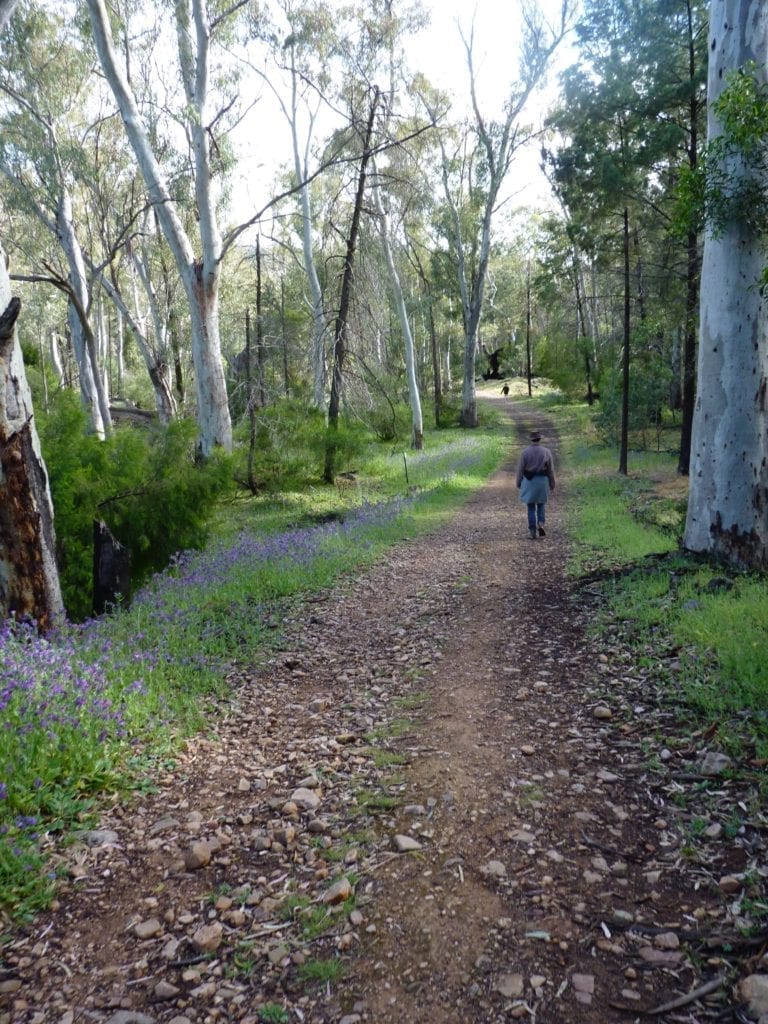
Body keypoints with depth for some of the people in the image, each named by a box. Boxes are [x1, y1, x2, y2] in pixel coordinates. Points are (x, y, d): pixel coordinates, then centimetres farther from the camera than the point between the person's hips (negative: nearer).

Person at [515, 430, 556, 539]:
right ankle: (540, 524, -6)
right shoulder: (546, 452, -3)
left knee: (531, 507, 8)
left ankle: (532, 532, 4)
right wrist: (552, 484, 10)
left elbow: (520, 469, -4)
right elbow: (550, 470, 1)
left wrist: (518, 483, 6)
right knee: (541, 504, 18)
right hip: (542, 481, 1)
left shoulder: (525, 452, -6)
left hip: (529, 481, -1)